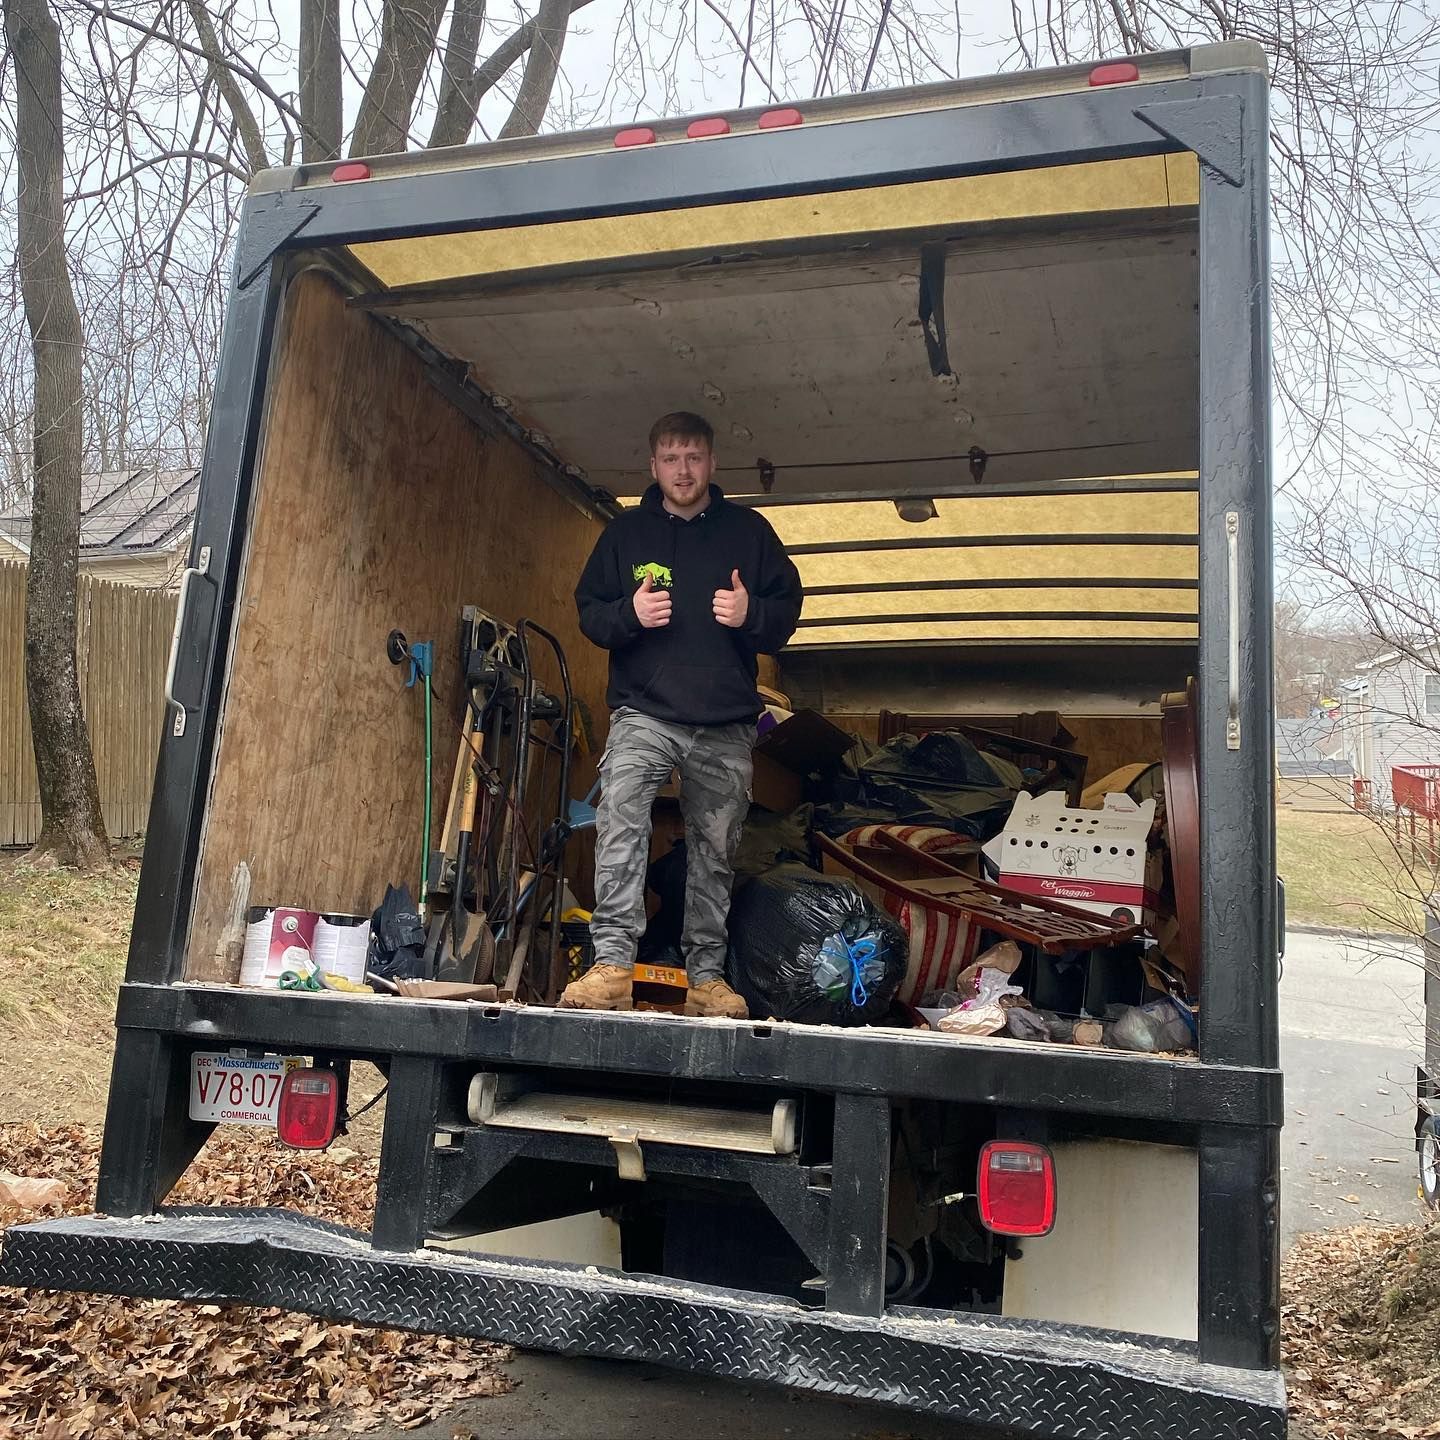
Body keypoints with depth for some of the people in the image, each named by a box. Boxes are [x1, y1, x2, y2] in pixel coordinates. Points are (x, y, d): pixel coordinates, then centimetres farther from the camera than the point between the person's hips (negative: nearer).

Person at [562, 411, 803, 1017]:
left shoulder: (748, 530, 10)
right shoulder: (625, 532, 11)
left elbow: (788, 609, 12)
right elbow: (588, 611, 12)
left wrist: (752, 614, -11)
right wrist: (629, 614, -10)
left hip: (726, 725, 1)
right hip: (644, 710, -1)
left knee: (714, 849, 6)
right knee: (620, 809, -26)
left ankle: (706, 974, 17)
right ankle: (612, 961, -28)